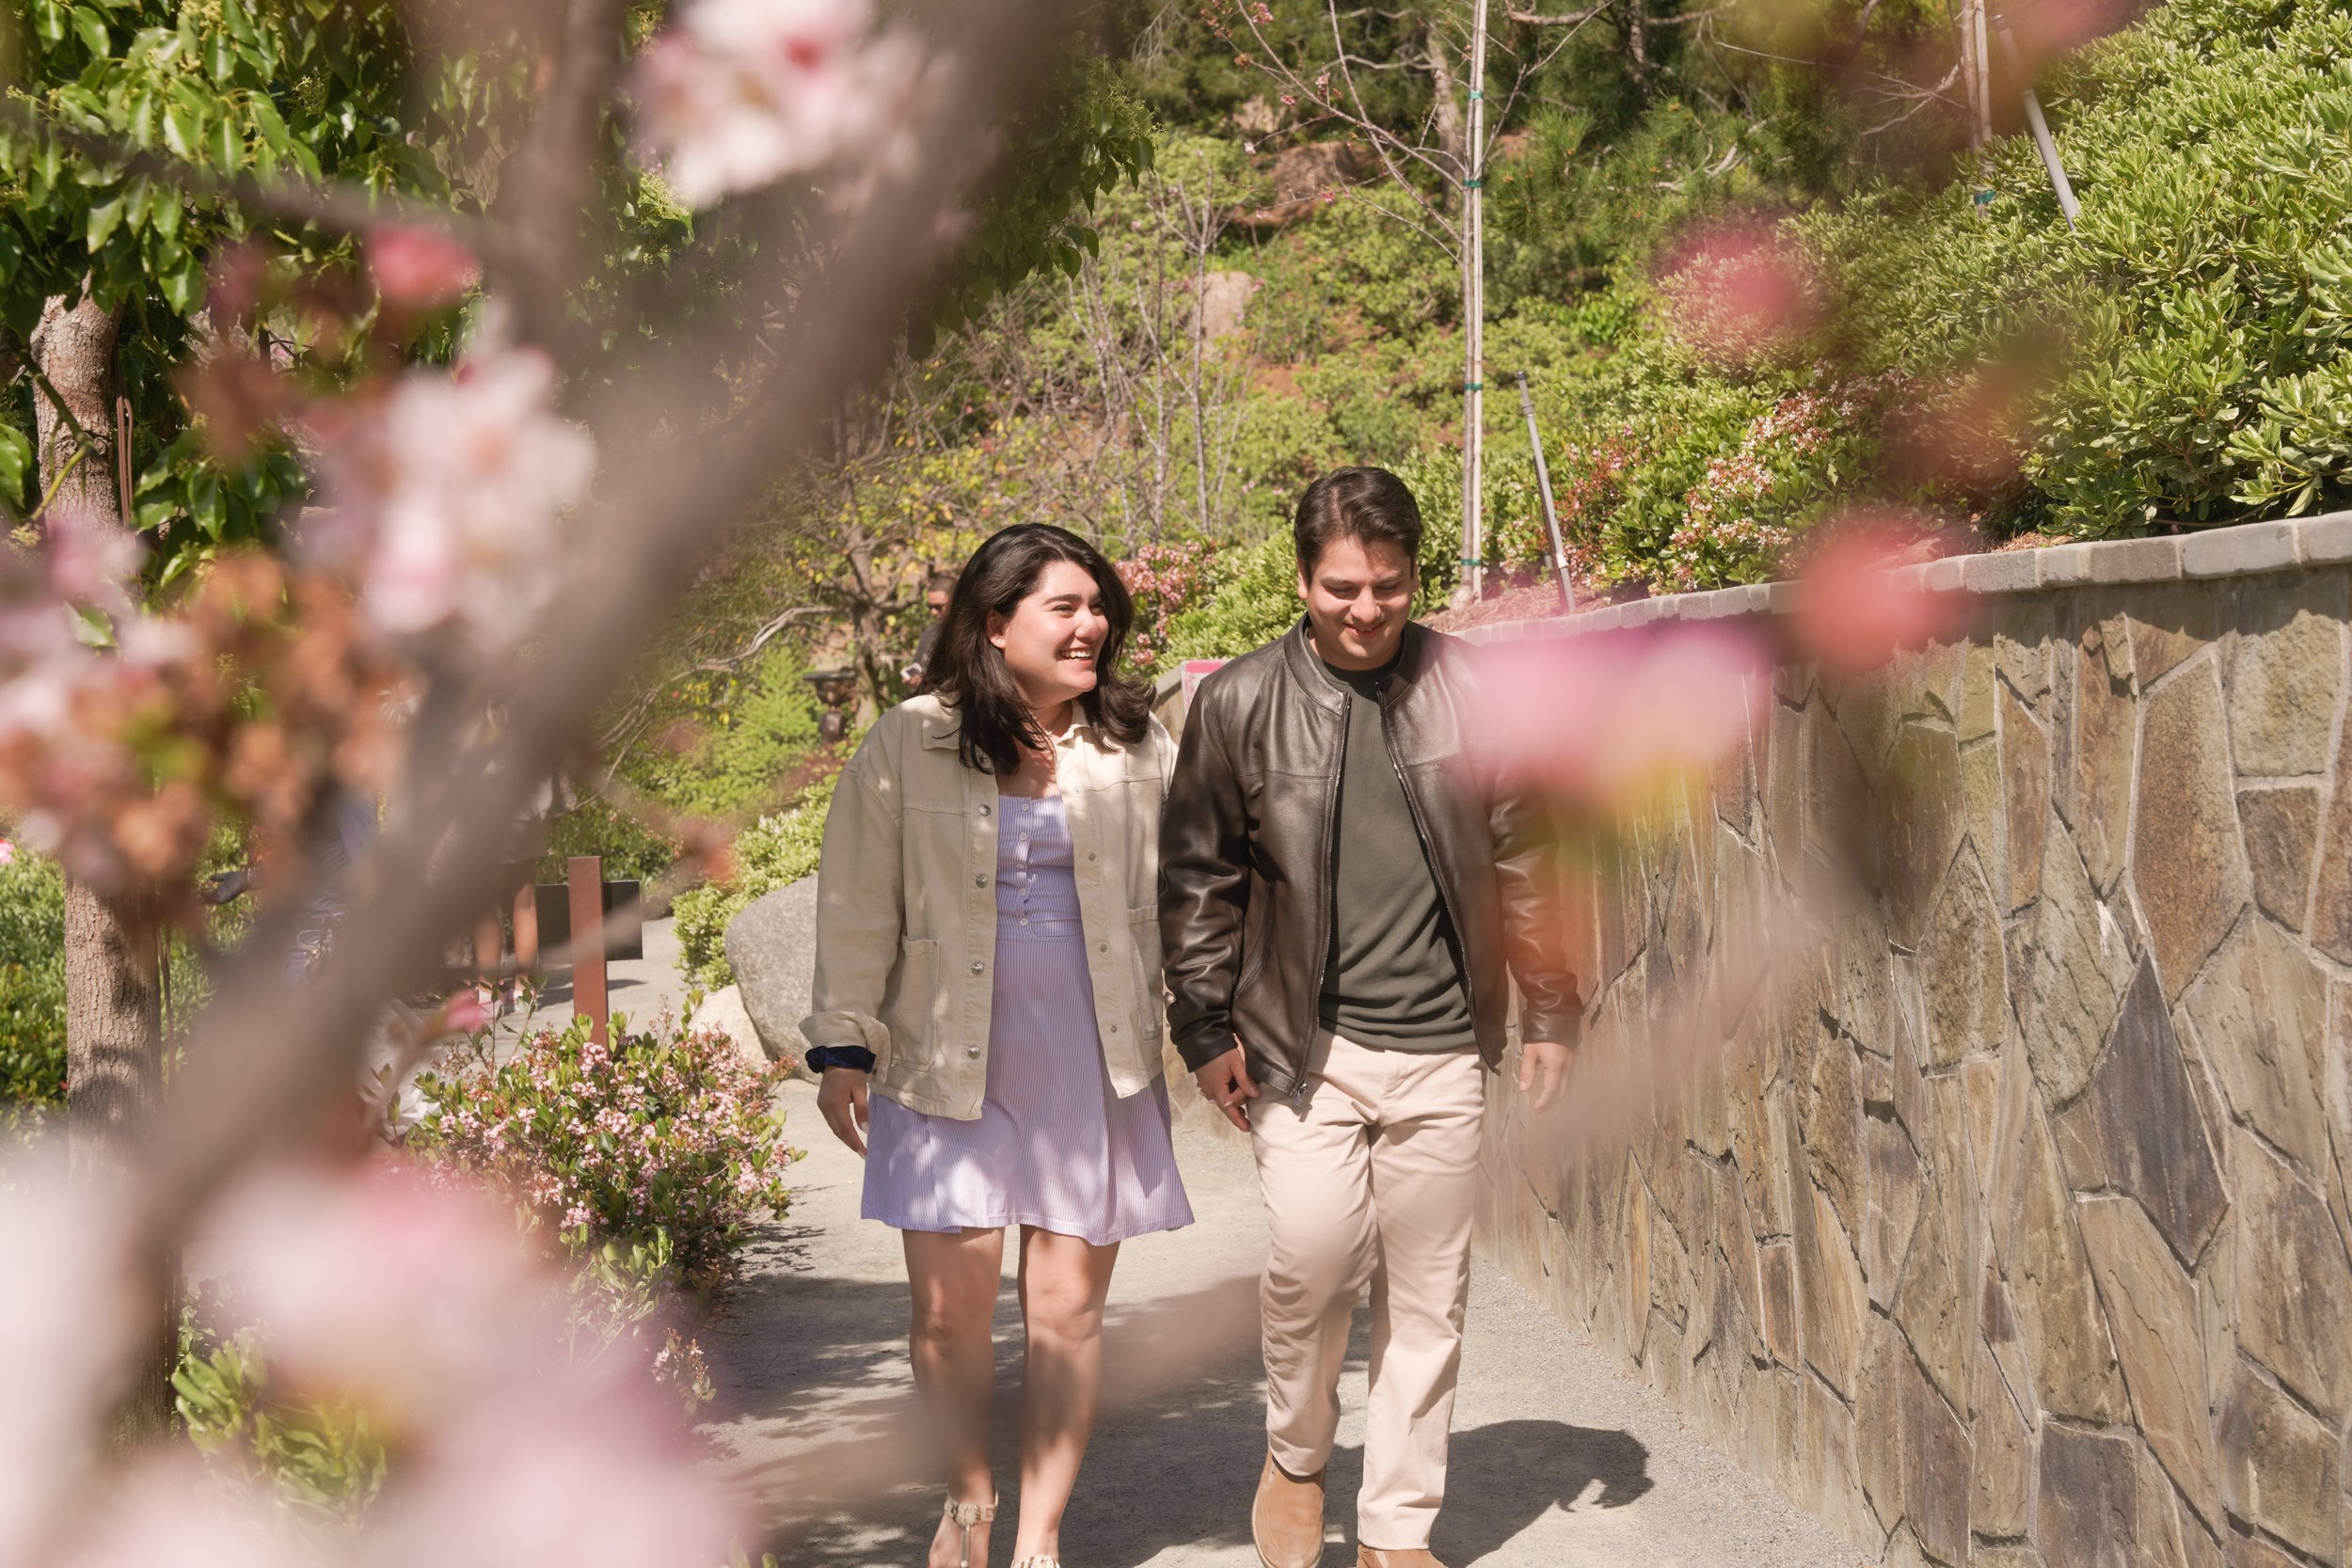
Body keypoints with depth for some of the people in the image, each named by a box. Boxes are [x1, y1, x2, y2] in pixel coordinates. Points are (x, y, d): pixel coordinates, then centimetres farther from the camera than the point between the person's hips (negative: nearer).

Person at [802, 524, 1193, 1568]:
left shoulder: (1138, 747, 5)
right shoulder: (906, 747, -1)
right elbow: (858, 908, 3)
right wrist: (844, 1047, 0)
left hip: (1094, 1064, 1)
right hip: (951, 1065, -1)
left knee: (1066, 1310, 3)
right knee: (950, 1306, -1)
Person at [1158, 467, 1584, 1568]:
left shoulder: (1471, 690, 2)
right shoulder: (1241, 702, -2)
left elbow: (1523, 861, 10)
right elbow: (1198, 878, 5)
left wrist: (1549, 1013, 9)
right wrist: (1206, 1029, 2)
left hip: (1441, 1046, 2)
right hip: (1305, 1042, -2)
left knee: (1428, 1291, 6)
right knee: (1313, 1248, -16)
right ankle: (1295, 1457, 13)